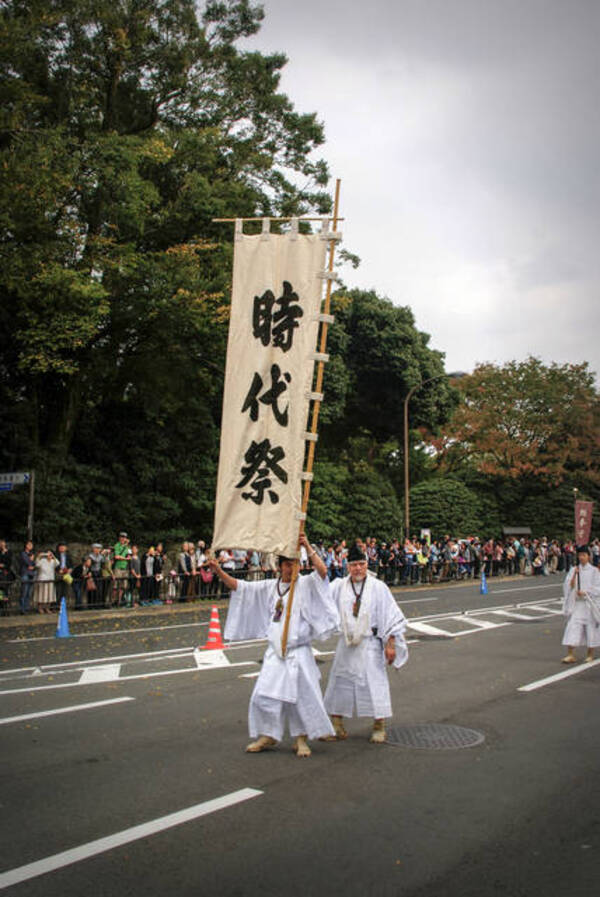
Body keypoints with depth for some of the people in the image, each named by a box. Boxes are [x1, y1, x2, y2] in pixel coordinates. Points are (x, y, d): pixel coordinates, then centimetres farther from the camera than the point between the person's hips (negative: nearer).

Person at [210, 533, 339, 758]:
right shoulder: (269, 587, 7)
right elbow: (238, 586, 7)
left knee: (302, 696, 2)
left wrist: (307, 547, -27)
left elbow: (322, 571, -21)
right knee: (264, 695, 2)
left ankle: (301, 739, 19)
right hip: (275, 652, 3)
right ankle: (267, 735, 20)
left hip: (298, 652, -3)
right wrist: (219, 571, -6)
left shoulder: (305, 584, -2)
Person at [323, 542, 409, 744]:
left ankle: (379, 727, 14)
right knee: (340, 683, 6)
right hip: (346, 644, 3)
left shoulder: (378, 587, -4)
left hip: (370, 645, -3)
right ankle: (337, 727, 17)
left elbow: (390, 615, -3)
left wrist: (390, 644, -8)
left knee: (374, 682, 0)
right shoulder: (339, 586, 3)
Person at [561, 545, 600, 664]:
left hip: (590, 604, -1)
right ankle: (571, 655, -7)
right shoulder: (573, 570, 5)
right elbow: (568, 586, 0)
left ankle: (590, 654, 21)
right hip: (576, 604, 2)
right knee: (572, 627, -7)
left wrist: (585, 592, -17)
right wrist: (574, 575, -14)